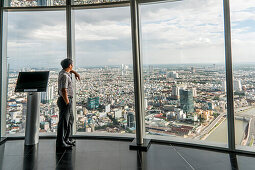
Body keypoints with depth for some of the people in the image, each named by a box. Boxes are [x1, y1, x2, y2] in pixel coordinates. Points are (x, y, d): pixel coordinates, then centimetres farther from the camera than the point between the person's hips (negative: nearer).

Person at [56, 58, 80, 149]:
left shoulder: (62, 72, 10)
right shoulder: (64, 76, -19)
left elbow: (68, 70, 36)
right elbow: (63, 91, -24)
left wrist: (75, 72, 22)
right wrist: (67, 103, -21)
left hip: (67, 100, 11)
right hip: (65, 101, -11)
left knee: (70, 119, 20)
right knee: (63, 122, -4)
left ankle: (66, 139, 31)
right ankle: (60, 142, 4)